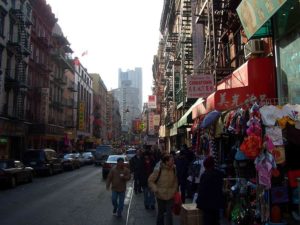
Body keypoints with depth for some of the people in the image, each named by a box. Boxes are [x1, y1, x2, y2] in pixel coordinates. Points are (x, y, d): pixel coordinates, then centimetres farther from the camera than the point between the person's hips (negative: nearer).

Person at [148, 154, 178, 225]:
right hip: (160, 195, -2)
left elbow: (175, 181, 9)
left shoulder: (173, 169, -6)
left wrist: (175, 190, 5)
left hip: (170, 195, 2)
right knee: (161, 212, 16)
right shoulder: (158, 169, -18)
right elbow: (150, 180, -10)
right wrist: (156, 190, -17)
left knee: (169, 213, 0)